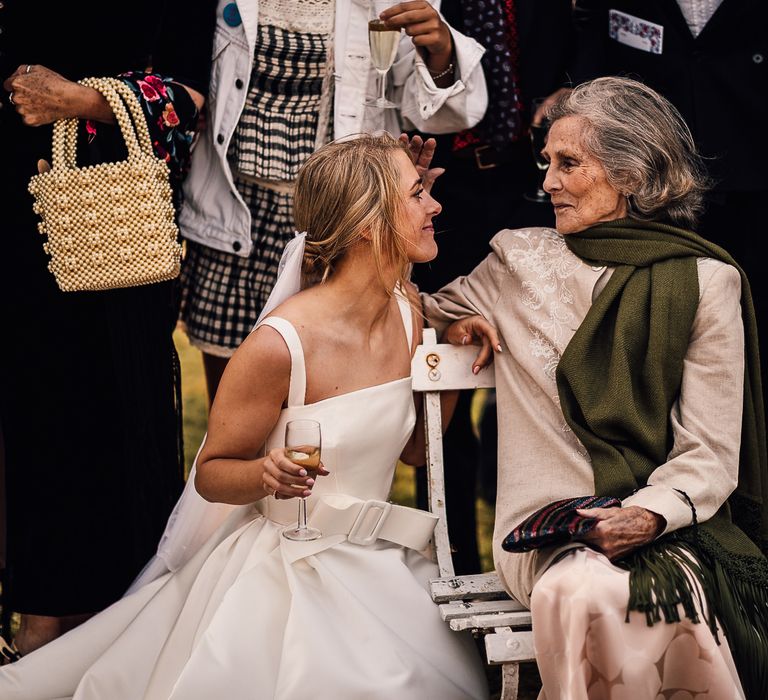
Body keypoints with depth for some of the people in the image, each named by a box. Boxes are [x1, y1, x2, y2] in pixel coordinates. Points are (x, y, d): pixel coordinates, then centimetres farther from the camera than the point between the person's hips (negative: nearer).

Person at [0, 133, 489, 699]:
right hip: (287, 569, -7)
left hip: (376, 565, 7)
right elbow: (210, 473, -7)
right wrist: (266, 474, -28)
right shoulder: (280, 345, -19)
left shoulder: (406, 314, 2)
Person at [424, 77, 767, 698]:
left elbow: (709, 454, -1)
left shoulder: (706, 280, 5)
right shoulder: (521, 261, 13)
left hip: (666, 525, -1)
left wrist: (645, 517, -20)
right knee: (583, 591, -36)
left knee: (681, 594, -37)